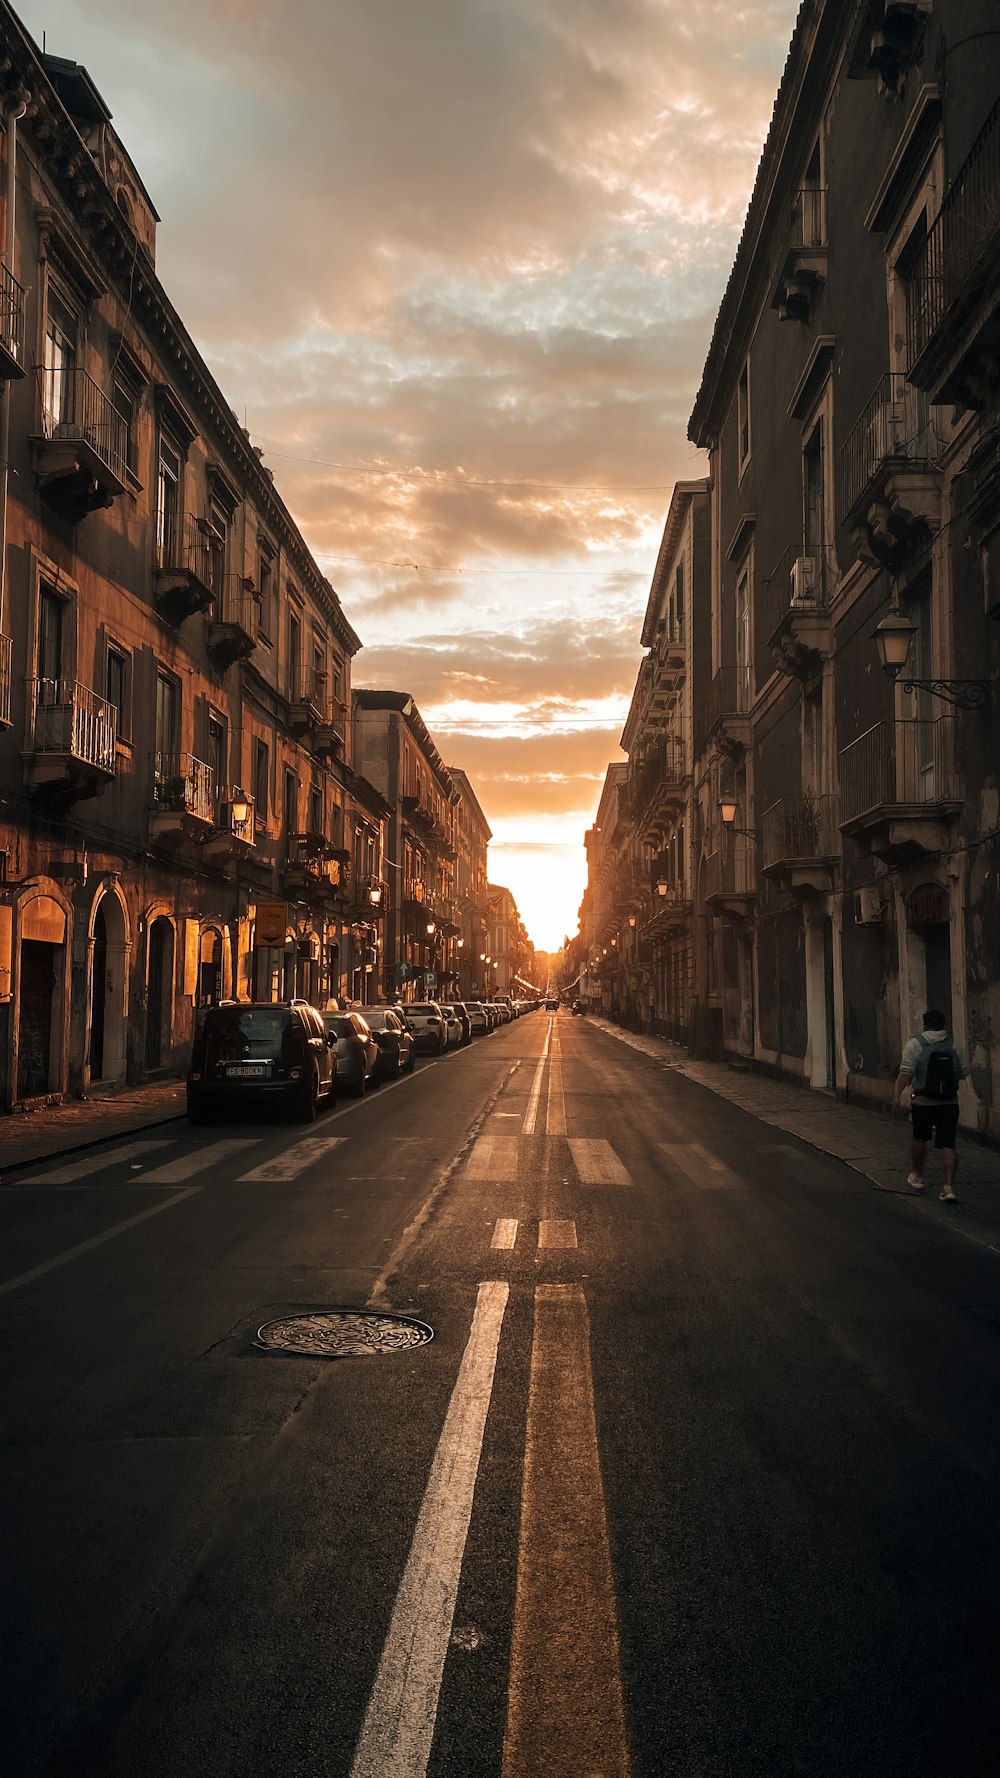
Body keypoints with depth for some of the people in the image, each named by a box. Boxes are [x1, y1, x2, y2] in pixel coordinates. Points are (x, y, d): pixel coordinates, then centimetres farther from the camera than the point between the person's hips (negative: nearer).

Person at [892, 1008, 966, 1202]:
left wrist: (897, 1094, -18)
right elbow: (962, 1073, 4)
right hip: (950, 1102, 1)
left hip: (923, 1102, -1)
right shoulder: (953, 1043, 1)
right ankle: (949, 1187, -7)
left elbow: (906, 1072, -17)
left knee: (920, 1139, 19)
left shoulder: (916, 1044, -7)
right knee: (948, 1144, 2)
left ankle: (917, 1177, 35)